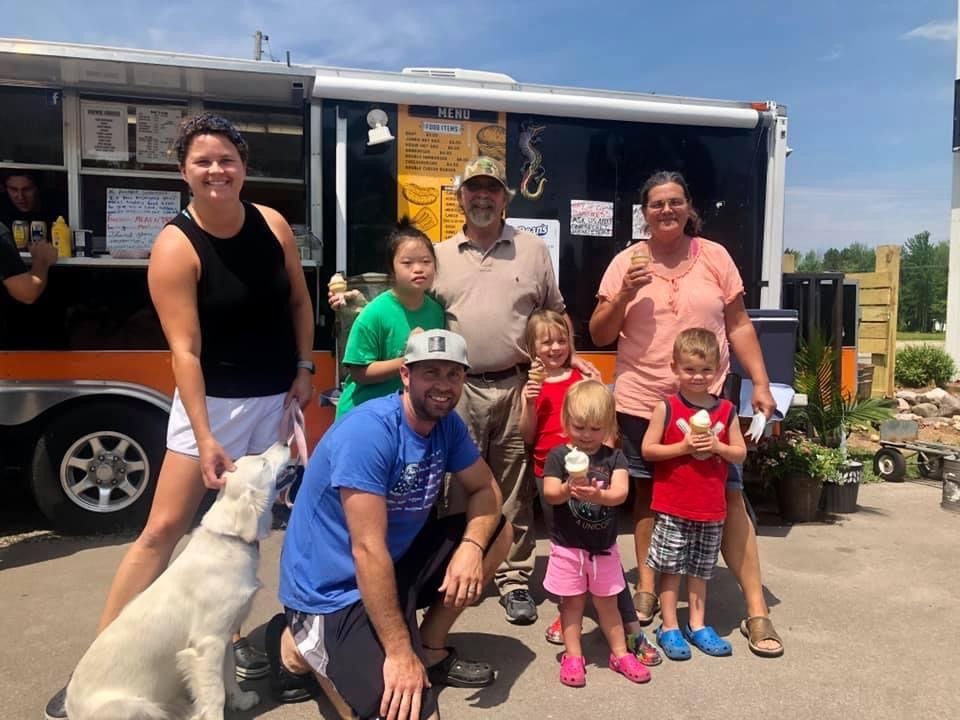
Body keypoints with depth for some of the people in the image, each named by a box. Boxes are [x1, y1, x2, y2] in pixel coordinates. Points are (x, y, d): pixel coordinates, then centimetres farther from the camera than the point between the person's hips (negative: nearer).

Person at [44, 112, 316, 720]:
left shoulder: (273, 224, -2)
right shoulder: (176, 247, -15)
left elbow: (300, 302, 11)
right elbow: (185, 349, -20)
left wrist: (304, 368, 2)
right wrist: (203, 436, -24)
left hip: (276, 398, 4)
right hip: (213, 401, -4)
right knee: (164, 528, -2)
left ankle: (231, 634, 31)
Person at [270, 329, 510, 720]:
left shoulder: (447, 424, -2)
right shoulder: (369, 430, -27)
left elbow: (485, 489, 5)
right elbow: (368, 549, -28)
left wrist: (471, 546, -17)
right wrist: (399, 653, -25)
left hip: (397, 562, 8)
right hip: (334, 587, -8)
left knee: (497, 533, 5)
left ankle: (431, 648, 16)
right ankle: (300, 647, 5)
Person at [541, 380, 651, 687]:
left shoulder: (614, 457, -4)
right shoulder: (558, 455, -9)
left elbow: (620, 493, -18)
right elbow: (549, 493, -18)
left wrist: (599, 495, -38)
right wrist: (568, 490, -39)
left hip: (604, 546, 2)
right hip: (567, 546, -2)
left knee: (607, 602, 16)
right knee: (572, 602, 10)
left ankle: (620, 653, 31)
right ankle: (573, 656, 24)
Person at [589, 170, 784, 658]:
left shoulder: (714, 256, 4)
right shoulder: (626, 262, 2)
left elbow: (739, 325, 8)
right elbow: (599, 335, 2)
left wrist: (761, 384, 3)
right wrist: (624, 295, -14)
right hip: (641, 401, 1)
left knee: (728, 497, 0)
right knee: (648, 493, 11)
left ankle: (756, 609, 11)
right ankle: (647, 589, 27)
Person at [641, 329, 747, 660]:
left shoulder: (726, 410, 3)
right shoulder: (666, 408, -7)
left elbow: (740, 453, 6)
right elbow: (647, 450, -8)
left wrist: (718, 447, -13)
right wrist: (683, 447, -19)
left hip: (711, 507, 3)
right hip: (673, 507, -3)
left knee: (700, 569, 16)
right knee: (671, 568, 5)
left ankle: (697, 625, 30)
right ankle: (669, 628, 19)